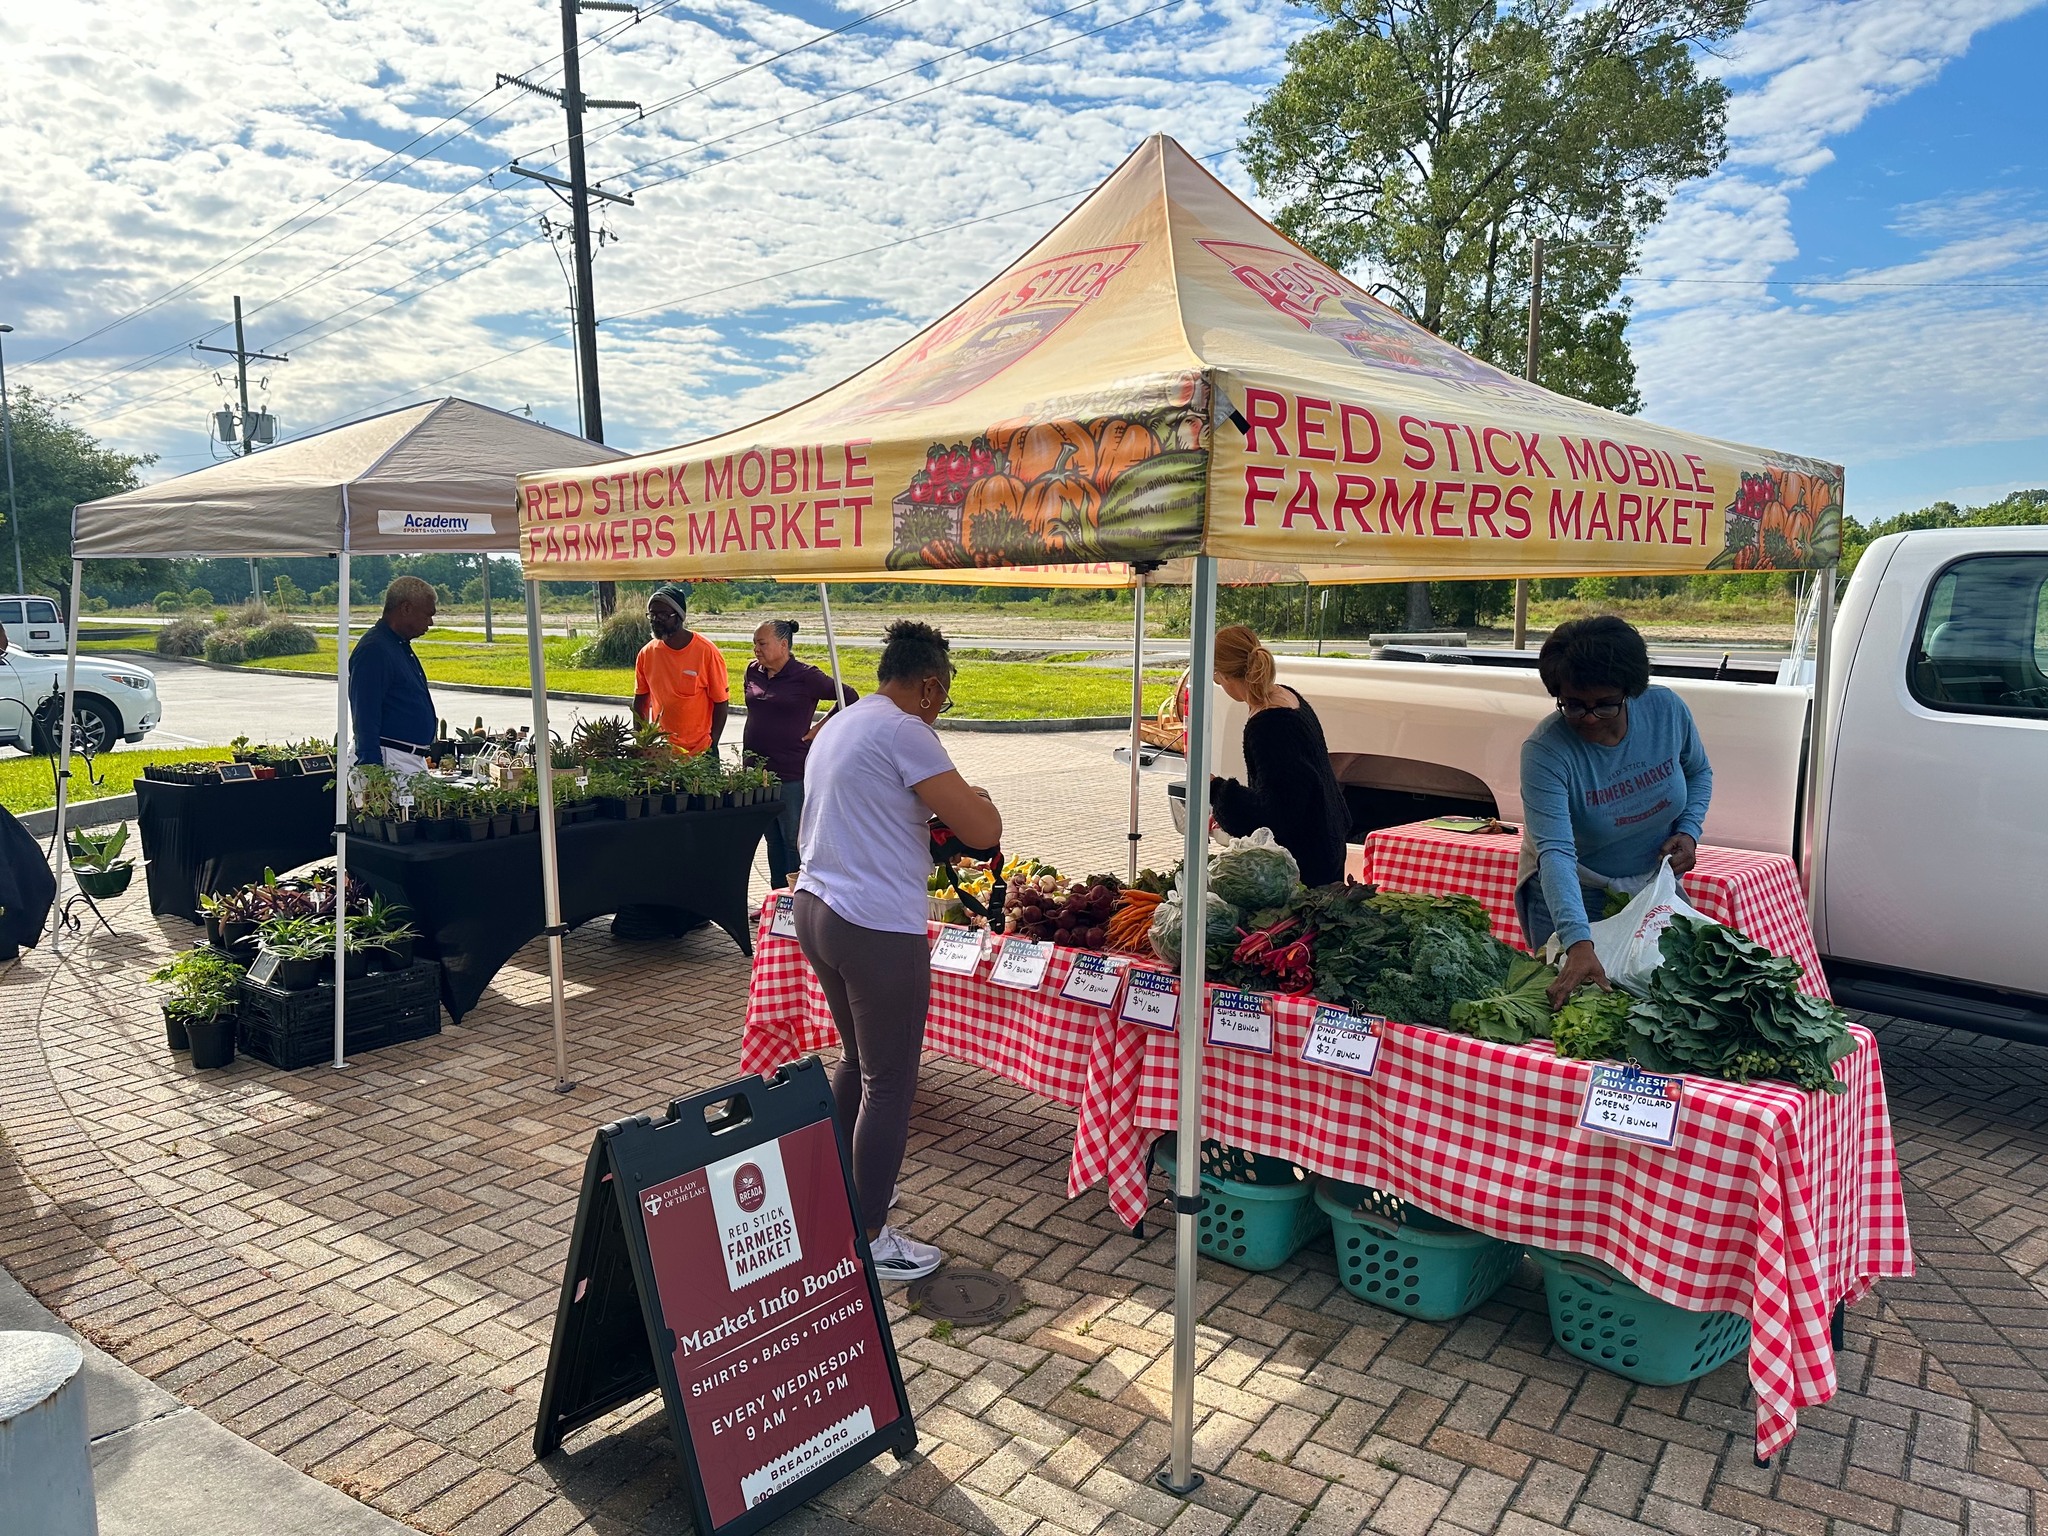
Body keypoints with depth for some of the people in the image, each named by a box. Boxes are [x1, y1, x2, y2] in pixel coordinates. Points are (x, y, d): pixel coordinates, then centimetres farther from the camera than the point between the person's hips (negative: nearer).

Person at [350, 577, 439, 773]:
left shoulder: (401, 646, 18)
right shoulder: (373, 650, -14)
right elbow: (365, 718, -19)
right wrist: (374, 770, -23)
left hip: (413, 761, 10)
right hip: (389, 763, -10)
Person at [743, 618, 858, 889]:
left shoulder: (805, 676, -10)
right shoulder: (753, 671, 7)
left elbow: (849, 696, -6)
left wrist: (820, 728, -5)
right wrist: (746, 760, 15)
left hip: (792, 774, -6)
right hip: (757, 770, 6)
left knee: (794, 841, 1)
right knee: (773, 840, 15)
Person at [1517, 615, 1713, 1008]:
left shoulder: (1667, 710, -15)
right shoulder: (1544, 750, -29)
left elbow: (1699, 772, 9)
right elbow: (1555, 853, -39)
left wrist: (1688, 830, -11)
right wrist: (1578, 943, -50)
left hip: (1654, 884, 4)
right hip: (1569, 893, -4)